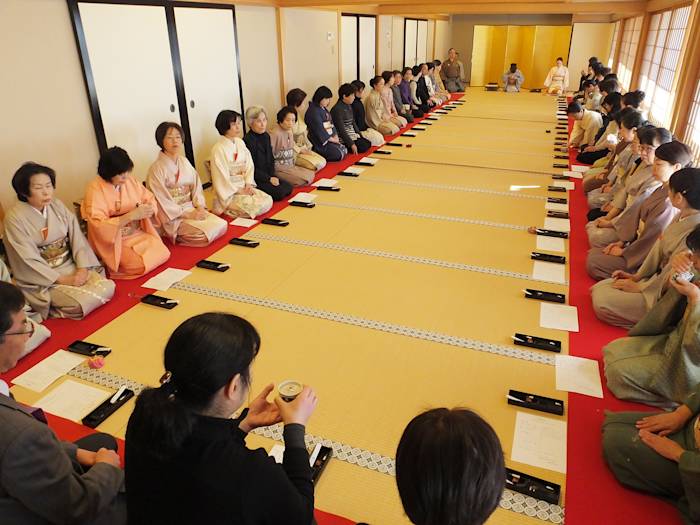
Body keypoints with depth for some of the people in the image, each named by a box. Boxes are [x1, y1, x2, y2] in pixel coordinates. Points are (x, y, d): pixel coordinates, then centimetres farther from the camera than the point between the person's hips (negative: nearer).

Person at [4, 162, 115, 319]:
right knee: (80, 303, -24)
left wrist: (82, 268, -16)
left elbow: (77, 237, -2)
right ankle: (54, 311, 7)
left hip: (71, 264, 5)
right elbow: (29, 260, -16)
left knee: (107, 288, -15)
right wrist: (62, 279, -19)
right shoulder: (15, 218, -13)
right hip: (42, 276, -5)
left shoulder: (57, 206, 2)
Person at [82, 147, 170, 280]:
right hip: (114, 240, -5)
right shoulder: (95, 189, -16)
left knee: (163, 254, -14)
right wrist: (131, 216, -31)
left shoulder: (130, 181, 0)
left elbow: (149, 199, 10)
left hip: (138, 233, 5)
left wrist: (149, 209, -16)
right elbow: (99, 226, -24)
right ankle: (110, 268, 5)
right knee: (139, 265, -22)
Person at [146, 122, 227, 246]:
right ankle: (177, 237, 1)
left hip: (191, 208, 7)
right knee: (207, 233, -24)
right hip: (173, 217, -7)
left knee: (222, 225, -12)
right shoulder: (156, 169, -12)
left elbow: (196, 185, 8)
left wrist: (200, 207, -9)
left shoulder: (184, 161, 9)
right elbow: (163, 202, -14)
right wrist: (188, 214, -18)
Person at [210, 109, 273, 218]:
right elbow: (222, 177, -15)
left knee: (268, 201, -13)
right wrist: (239, 191, -14)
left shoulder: (240, 143, 7)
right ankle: (225, 210, -2)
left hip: (244, 186, 7)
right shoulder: (218, 149, -15)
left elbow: (249, 165, 8)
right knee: (259, 206, -23)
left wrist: (248, 184, -6)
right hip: (229, 192, -7)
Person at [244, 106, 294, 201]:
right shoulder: (247, 141, -18)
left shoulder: (266, 136, 9)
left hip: (268, 175, 9)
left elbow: (271, 160, 14)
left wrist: (273, 176, -3)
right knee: (279, 192, -21)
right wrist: (269, 179, -16)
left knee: (288, 187, -4)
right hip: (254, 179, -9)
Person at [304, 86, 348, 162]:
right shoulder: (313, 111, -17)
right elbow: (319, 129, -20)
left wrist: (335, 136, -3)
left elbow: (331, 123, 14)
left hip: (330, 138, 10)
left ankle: (320, 154, 6)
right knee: (338, 155, -19)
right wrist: (332, 139, -13)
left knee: (344, 151, -2)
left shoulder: (324, 109, 15)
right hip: (319, 142, -10)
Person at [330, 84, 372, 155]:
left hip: (352, 134, 9)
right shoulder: (337, 109, -19)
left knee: (368, 144, 0)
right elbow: (341, 130, -22)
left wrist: (360, 136, 6)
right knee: (363, 147, -17)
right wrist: (352, 144, -24)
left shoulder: (349, 106, 10)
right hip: (343, 138, -9)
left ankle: (345, 148, 4)